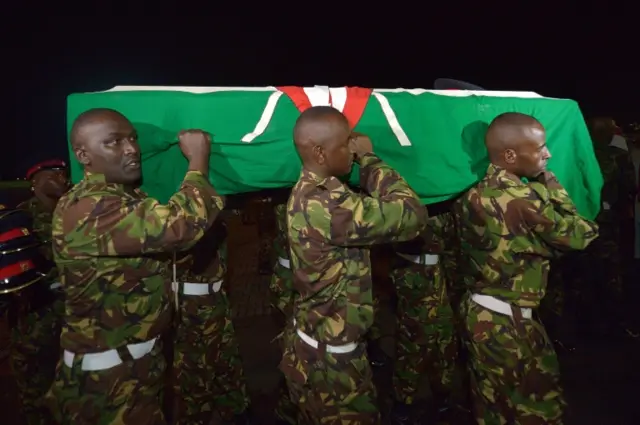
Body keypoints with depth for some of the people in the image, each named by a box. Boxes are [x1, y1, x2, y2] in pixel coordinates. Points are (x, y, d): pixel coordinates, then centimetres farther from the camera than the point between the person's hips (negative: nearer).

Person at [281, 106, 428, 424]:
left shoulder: (307, 192, 1)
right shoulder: (322, 205, -32)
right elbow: (412, 215, -28)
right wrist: (369, 158, -20)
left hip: (318, 345, 9)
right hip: (331, 357, -9)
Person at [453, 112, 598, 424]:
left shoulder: (473, 196, 1)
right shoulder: (525, 199, -21)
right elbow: (580, 235, -8)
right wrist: (549, 182, -2)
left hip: (480, 312, 8)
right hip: (509, 320, -7)